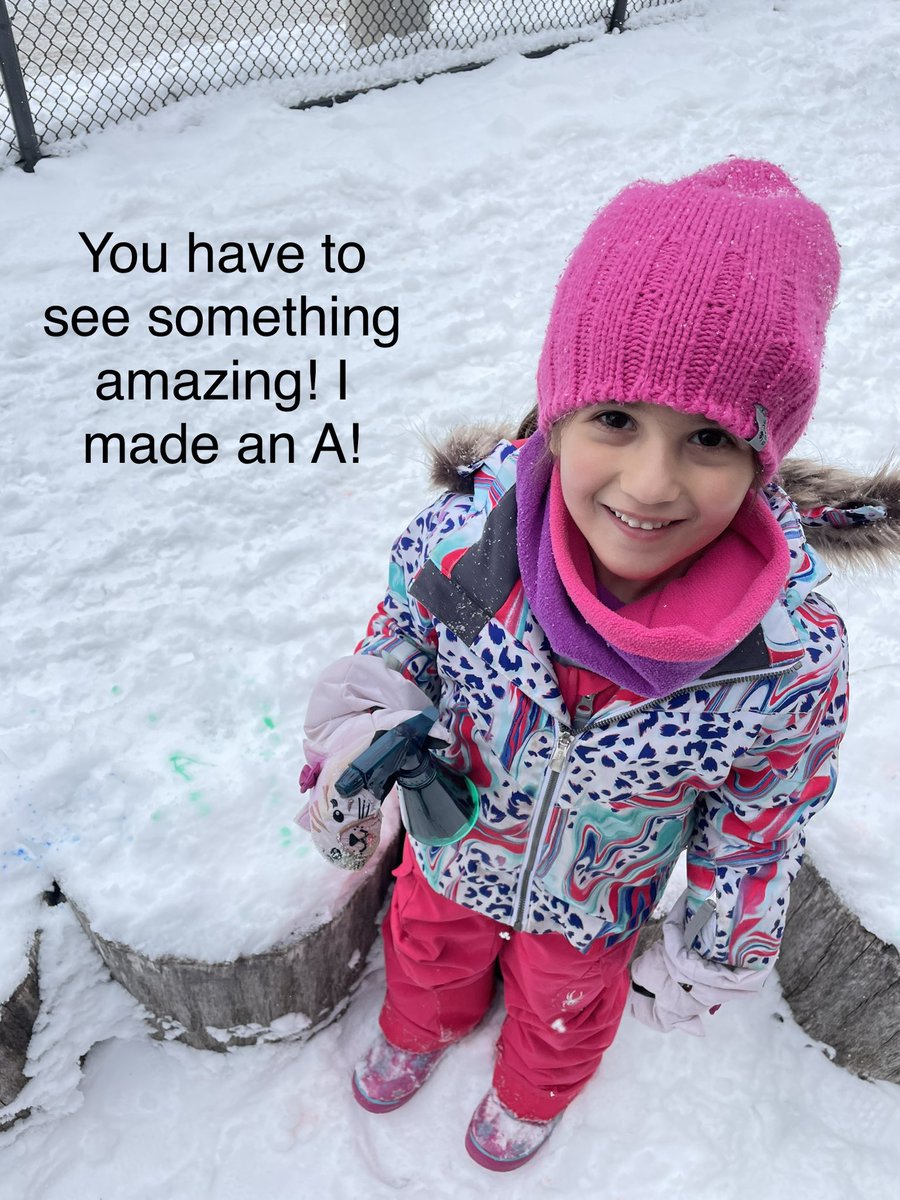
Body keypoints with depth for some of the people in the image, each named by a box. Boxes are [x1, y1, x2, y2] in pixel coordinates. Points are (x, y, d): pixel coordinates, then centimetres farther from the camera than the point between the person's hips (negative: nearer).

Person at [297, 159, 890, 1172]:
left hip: (595, 908, 0)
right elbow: (383, 669, -14)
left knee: (564, 1007, 33)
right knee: (428, 950, 34)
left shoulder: (796, 654, -35)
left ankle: (532, 1093, 71)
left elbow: (759, 824, -15)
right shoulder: (462, 536, -35)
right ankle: (417, 1032, 72)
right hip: (450, 851, 1)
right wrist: (339, 793, -3)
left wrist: (716, 957, -2)